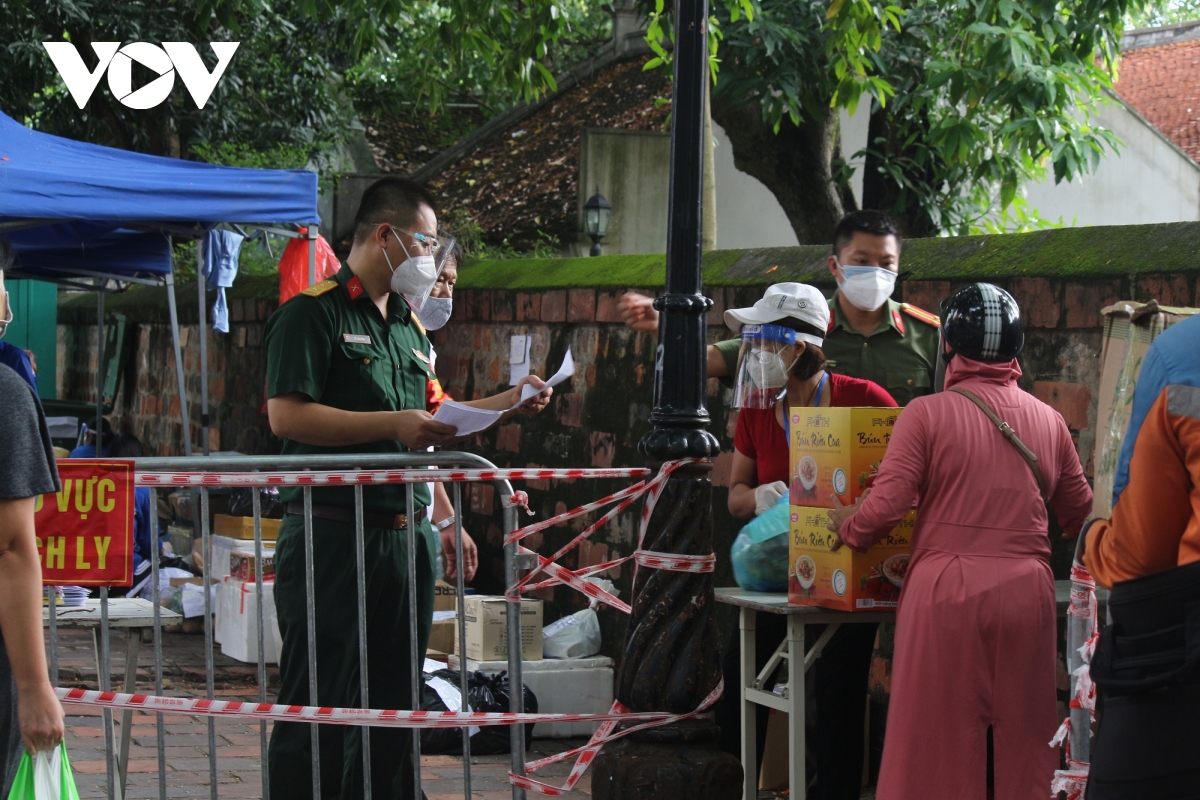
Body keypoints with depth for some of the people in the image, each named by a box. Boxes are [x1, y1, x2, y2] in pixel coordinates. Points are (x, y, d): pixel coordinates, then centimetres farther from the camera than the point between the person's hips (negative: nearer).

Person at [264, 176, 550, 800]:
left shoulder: (410, 327, 20)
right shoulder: (313, 313, -6)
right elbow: (287, 416, -17)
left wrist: (506, 402, 16)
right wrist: (394, 426, -18)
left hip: (406, 535, 8)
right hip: (333, 534, -8)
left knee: (393, 705, 11)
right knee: (318, 708, -6)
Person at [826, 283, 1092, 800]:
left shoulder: (927, 414, -4)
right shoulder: (1048, 421, 7)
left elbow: (886, 506, -10)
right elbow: (1080, 515, 16)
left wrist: (845, 529, 10)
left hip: (946, 593, -3)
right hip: (1027, 593, 3)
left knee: (942, 743, 4)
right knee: (1023, 745, 8)